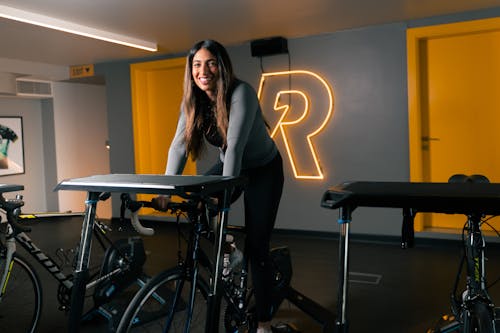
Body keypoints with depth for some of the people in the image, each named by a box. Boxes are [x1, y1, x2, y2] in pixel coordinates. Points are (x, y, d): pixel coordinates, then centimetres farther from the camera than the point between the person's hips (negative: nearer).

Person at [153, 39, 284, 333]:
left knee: (256, 246, -7)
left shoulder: (241, 92, -29)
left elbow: (235, 145, -36)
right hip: (228, 166, 6)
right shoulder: (193, 101, -11)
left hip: (264, 170, -5)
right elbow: (179, 145, -17)